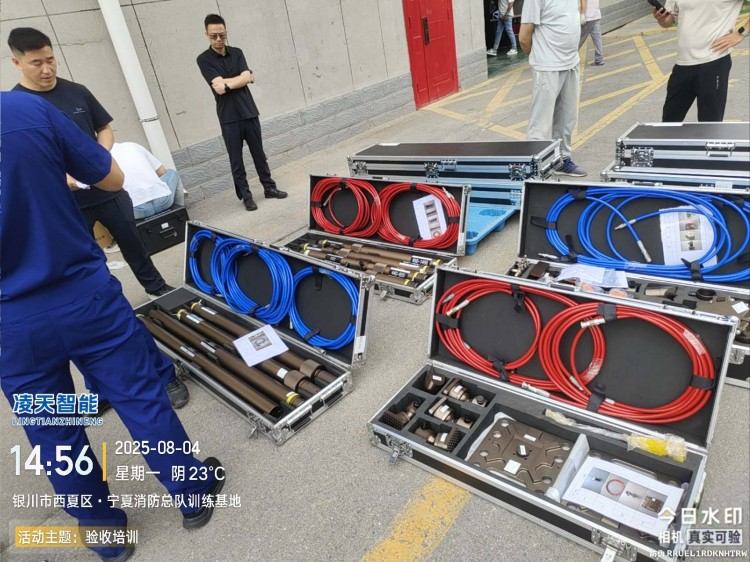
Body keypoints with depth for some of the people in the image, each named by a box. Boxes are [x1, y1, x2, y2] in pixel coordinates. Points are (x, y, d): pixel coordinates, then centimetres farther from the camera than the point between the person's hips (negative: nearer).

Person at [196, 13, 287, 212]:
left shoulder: (237, 52, 8)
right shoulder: (203, 59, -4)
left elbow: (246, 78, -5)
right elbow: (218, 88, -15)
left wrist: (226, 83, -12)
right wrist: (244, 79, -7)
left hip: (249, 113, 3)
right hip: (229, 118, -3)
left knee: (259, 154, 12)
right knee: (236, 160, 3)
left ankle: (269, 188, 24)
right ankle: (245, 196, 13)